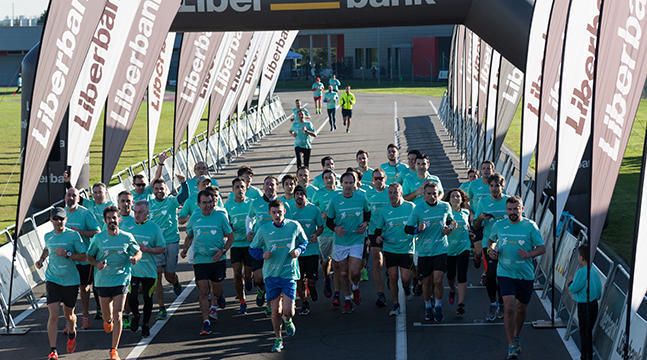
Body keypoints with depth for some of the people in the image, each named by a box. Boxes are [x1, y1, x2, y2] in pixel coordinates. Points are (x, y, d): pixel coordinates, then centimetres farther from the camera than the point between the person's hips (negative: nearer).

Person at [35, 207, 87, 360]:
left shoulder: (73, 235, -8)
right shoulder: (48, 236, 5)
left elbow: (83, 256, -8)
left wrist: (67, 254, -21)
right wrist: (41, 259, 11)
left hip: (71, 280, -1)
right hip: (52, 279, 1)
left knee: (68, 314, 14)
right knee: (53, 314, -11)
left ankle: (72, 335, 47)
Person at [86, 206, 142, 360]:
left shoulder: (127, 237, -2)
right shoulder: (99, 238, -1)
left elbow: (138, 251, 10)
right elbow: (90, 256, 8)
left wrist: (135, 258, -14)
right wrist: (97, 264, -13)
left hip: (121, 279, -1)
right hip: (103, 280, 2)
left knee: (117, 315, -8)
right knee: (107, 314, 14)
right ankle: (108, 320, 54)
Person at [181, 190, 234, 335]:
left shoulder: (220, 217, -3)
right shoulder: (194, 218, 4)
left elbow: (230, 237, 2)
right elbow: (189, 236, 18)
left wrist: (223, 251, -13)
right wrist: (185, 250, 1)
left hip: (218, 259, 0)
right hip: (200, 260, 0)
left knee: (217, 288, 14)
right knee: (203, 291, -7)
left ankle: (214, 306, 47)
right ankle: (206, 322, -6)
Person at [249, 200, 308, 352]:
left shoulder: (294, 226, -3)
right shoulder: (264, 229, -3)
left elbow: (304, 241, 13)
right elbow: (253, 248, 7)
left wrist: (298, 250, -8)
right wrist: (262, 254, -13)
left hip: (289, 273, -1)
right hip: (271, 273, 1)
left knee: (288, 310, -9)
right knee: (276, 310, 3)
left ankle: (288, 321, 28)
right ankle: (278, 339, 24)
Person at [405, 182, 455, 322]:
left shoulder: (445, 206, 0)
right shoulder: (418, 208, -5)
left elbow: (451, 221, 19)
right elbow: (407, 228, -3)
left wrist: (449, 227, -3)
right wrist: (418, 229, -23)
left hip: (440, 249, 0)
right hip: (424, 251, 0)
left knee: (438, 280, -11)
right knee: (427, 281, 10)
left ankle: (438, 306, 8)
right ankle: (428, 307, 29)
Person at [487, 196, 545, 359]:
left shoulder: (530, 226, -4)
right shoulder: (499, 225, 2)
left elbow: (542, 248, -3)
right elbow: (491, 240, 20)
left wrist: (529, 254, -21)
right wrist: (491, 249, -2)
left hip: (526, 274, 1)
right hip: (505, 273, -1)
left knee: (521, 308, 15)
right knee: (509, 308, -14)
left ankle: (516, 336, 42)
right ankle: (511, 346, -9)